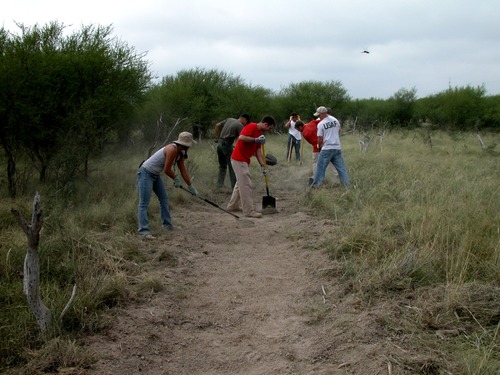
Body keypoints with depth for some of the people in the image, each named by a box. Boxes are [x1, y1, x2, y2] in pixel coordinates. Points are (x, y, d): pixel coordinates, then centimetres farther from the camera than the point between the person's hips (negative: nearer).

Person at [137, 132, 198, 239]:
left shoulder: (180, 153, 4)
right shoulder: (172, 150, -25)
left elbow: (183, 171, 10)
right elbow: (167, 169, -21)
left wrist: (191, 187, 13)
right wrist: (176, 179, -4)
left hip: (155, 175, 10)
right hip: (145, 173, -10)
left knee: (164, 199, 15)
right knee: (144, 203, -13)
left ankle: (167, 225, 23)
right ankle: (144, 230, -19)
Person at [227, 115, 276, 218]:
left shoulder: (260, 133, 14)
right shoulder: (251, 127, -14)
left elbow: (258, 151, 11)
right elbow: (241, 137, -29)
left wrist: (262, 165, 3)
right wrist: (256, 140, -29)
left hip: (244, 161, 10)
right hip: (239, 160, -10)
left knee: (241, 183, 20)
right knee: (246, 185, -10)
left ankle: (233, 206, 31)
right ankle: (249, 210, -8)